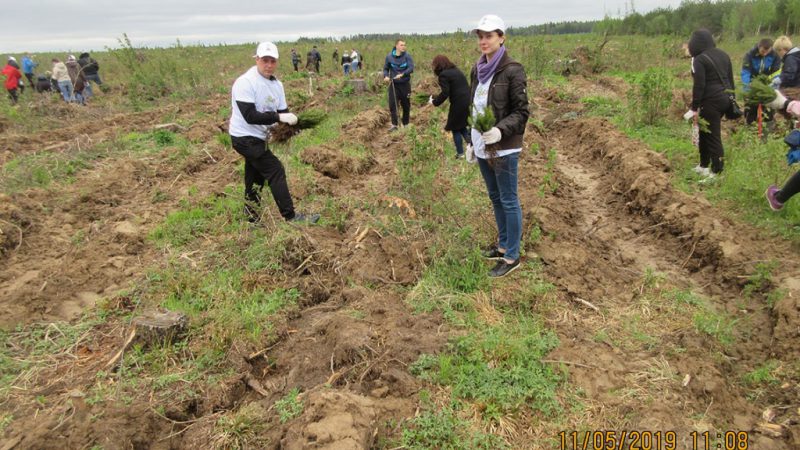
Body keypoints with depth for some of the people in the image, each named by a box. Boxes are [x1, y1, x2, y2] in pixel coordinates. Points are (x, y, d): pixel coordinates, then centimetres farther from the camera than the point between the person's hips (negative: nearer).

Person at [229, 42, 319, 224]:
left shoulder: (277, 84, 5)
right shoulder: (245, 83, -20)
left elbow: (283, 112, 3)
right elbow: (250, 116, -27)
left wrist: (289, 120, -19)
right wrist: (278, 117, -30)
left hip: (257, 138, 9)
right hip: (245, 138, -9)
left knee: (255, 177, 16)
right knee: (276, 171, -9)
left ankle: (252, 219, 30)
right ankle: (290, 216, -2)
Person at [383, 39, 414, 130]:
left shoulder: (407, 56, -7)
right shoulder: (389, 56, -2)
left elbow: (411, 68, -16)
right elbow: (386, 68, 9)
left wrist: (402, 74, -31)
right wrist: (385, 76, -11)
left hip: (405, 83, 0)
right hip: (393, 84, 0)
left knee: (406, 105, 9)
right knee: (392, 104, -10)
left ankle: (405, 124, 23)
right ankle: (394, 124, -5)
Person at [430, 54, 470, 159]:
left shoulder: (443, 75, -9)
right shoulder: (456, 71, 17)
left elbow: (445, 93, -17)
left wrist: (435, 102, -5)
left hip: (458, 104, -8)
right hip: (468, 102, 8)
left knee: (455, 129, 8)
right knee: (462, 127, 22)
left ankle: (460, 153, 14)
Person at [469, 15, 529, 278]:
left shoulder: (513, 70, -13)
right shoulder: (477, 70, 8)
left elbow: (522, 112, -12)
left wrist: (500, 130, -28)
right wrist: (471, 141, 16)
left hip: (504, 148, -7)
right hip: (482, 147, 7)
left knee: (508, 201, 2)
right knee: (495, 198, 18)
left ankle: (512, 257, 13)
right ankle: (503, 245, 34)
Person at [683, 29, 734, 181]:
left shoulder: (699, 59, -13)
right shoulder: (723, 55, 12)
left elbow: (699, 86, -17)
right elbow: (730, 79, 16)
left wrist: (694, 108, -14)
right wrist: (731, 99, 22)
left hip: (711, 101, -9)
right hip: (725, 99, 9)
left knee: (712, 137, -5)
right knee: (705, 132, 20)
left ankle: (717, 173, -4)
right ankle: (704, 165, 30)